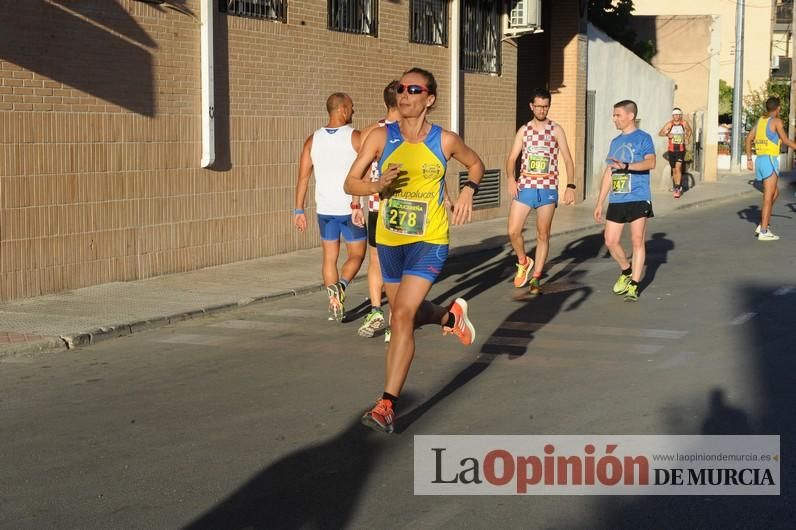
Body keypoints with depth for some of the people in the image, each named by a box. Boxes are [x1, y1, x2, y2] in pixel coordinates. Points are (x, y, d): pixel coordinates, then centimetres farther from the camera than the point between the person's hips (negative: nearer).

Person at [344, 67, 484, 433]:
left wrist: (468, 191, -5)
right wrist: (378, 186, -27)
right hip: (389, 241, 4)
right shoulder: (381, 137, -6)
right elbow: (350, 183, -7)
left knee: (402, 315, -17)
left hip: (429, 242, -4)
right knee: (408, 314, 20)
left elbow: (475, 164, 14)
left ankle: (387, 405, -14)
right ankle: (449, 315, 55)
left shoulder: (445, 141, -7)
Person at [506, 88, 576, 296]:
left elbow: (568, 159, 3)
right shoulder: (524, 130, 8)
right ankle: (523, 262, 21)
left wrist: (570, 186, -7)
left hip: (548, 189, -1)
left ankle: (536, 279, 10)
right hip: (524, 187, 1)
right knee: (513, 232, -6)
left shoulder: (556, 130, 3)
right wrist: (511, 179, -11)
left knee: (543, 235, 2)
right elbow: (512, 158, 7)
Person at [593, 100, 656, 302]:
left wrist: (626, 166, -34)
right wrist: (599, 203, 19)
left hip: (638, 199, -6)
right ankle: (627, 272, 27)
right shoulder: (615, 142, 17)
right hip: (616, 200, 6)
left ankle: (633, 286, 3)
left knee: (637, 241, -3)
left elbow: (651, 162, -21)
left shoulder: (643, 138, -3)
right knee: (611, 242, 3)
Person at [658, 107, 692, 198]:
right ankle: (675, 187, 30)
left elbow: (689, 130, 20)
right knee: (674, 170, 12)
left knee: (678, 168, -16)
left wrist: (688, 138, 7)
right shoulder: (670, 124, -5)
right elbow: (660, 133, -10)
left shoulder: (684, 123, -1)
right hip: (671, 150, 1)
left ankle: (677, 189, -18)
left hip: (681, 150, -1)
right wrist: (666, 134, -28)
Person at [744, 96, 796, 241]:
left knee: (775, 194, 18)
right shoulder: (776, 121, -7)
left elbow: (748, 139, 14)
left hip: (760, 159, 8)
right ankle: (763, 232, -7)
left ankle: (762, 225, 13)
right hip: (770, 160, -8)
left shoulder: (760, 120, 14)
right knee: (768, 197, -6)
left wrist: (749, 160, 16)